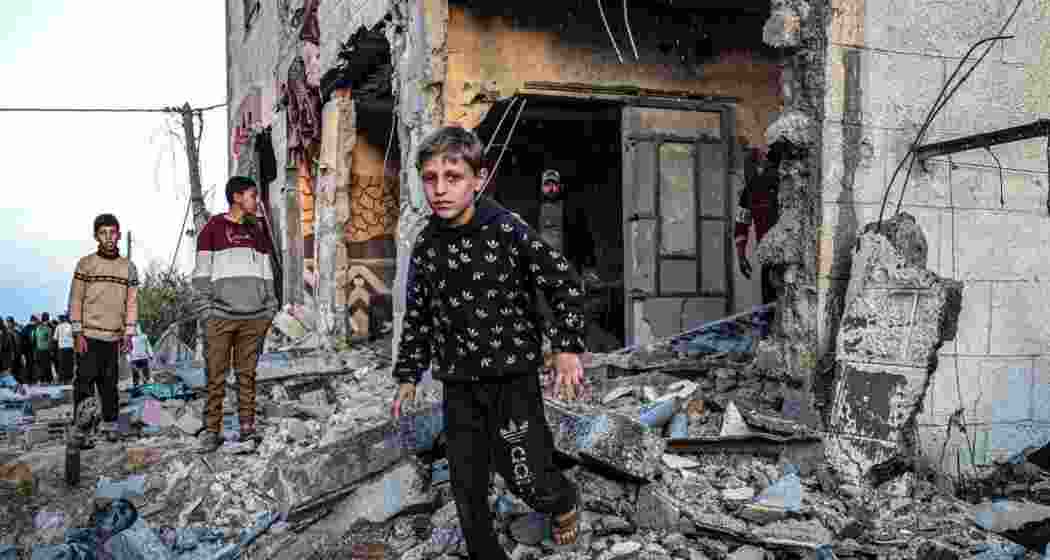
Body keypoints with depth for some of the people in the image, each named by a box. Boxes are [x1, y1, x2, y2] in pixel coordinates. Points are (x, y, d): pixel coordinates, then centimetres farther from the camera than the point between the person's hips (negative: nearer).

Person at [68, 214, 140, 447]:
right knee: (85, 381, -7)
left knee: (109, 383, 6)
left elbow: (132, 302, 10)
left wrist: (128, 334, 4)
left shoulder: (129, 267, 9)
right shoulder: (86, 264, 1)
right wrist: (78, 333, -7)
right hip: (90, 335, -3)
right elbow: (76, 300, 0)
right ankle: (80, 430, -5)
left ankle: (110, 424, 16)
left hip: (114, 337, 3)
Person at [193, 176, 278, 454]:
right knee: (215, 377, -2)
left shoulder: (258, 228, 15)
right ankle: (211, 431, 7)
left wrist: (271, 308, 9)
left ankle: (247, 431, 8)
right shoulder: (214, 227, 3)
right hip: (220, 315, -3)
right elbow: (202, 272, 1)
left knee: (247, 376, 4)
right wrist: (207, 309, -7)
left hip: (254, 316, 3)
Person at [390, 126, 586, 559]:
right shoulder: (425, 247, 2)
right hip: (458, 385, 5)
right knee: (467, 486, 9)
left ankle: (564, 502, 30)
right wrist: (407, 376, 14)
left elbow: (565, 283, -7)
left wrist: (568, 348, -14)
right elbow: (417, 316, 14)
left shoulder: (508, 230, -12)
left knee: (525, 476, -5)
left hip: (513, 377, -4)